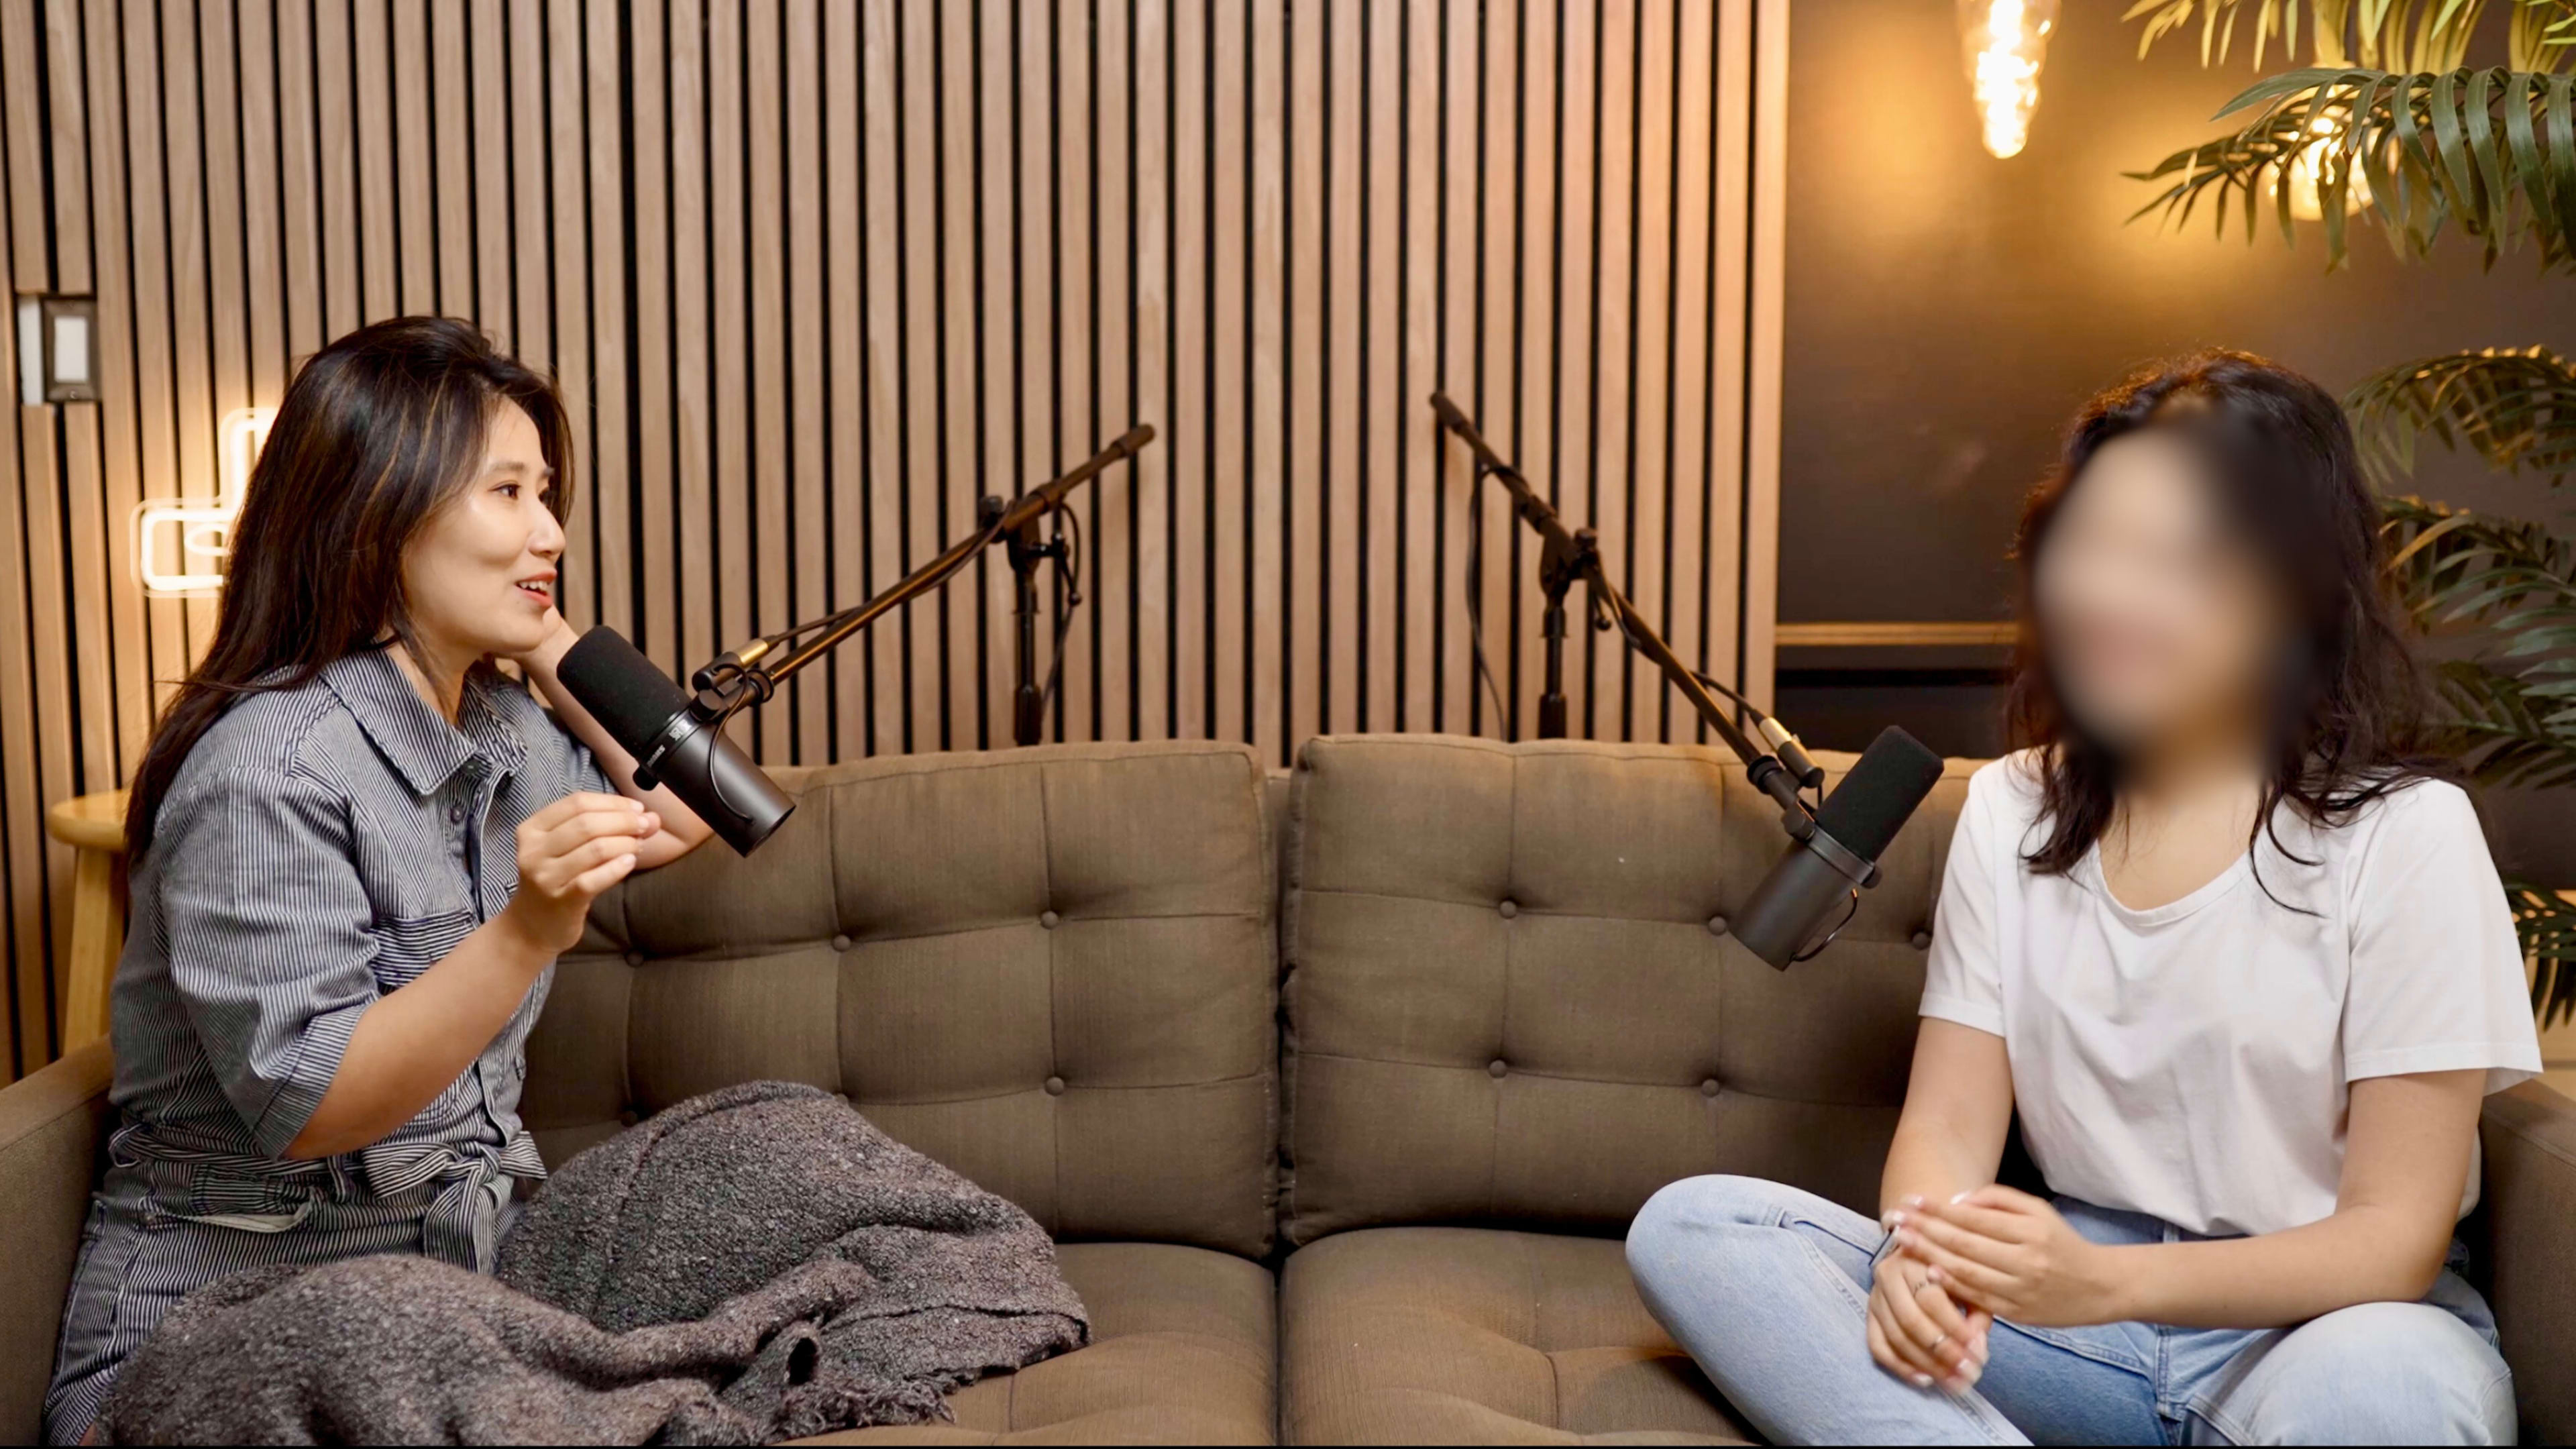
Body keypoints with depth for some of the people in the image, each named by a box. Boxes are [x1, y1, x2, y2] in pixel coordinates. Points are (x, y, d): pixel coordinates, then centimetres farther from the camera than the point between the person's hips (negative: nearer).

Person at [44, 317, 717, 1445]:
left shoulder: (498, 721, 6)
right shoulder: (267, 769, -20)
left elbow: (675, 818, 16)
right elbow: (305, 1105, -24)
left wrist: (547, 637, 7)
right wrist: (529, 933, -37)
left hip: (453, 1267, 8)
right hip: (233, 1310, -8)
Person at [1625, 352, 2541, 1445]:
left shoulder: (2400, 834, -8)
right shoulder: (2011, 811, 6)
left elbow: (2396, 1231, -11)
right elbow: (1948, 1120, 1)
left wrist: (2106, 1283, -28)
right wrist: (1925, 1251, -25)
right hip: (2075, 1292, 4)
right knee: (1688, 1227, -20)